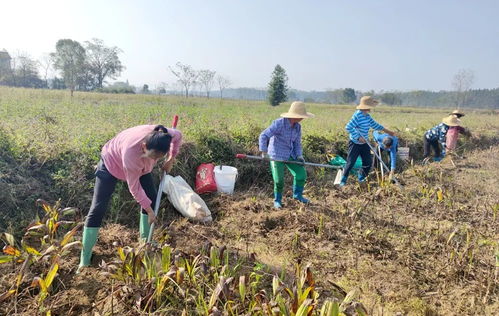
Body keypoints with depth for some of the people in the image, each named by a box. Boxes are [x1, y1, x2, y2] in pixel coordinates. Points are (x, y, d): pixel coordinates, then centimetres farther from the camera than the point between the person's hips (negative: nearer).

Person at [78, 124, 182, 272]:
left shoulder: (161, 136, -34)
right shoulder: (131, 152, -46)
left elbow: (178, 136, -6)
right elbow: (135, 188, -31)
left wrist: (170, 160, -9)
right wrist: (149, 210, -21)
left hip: (140, 164, 6)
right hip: (112, 161, -6)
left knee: (152, 197, 2)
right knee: (98, 208, -9)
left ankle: (145, 240, 22)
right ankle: (84, 261, -2)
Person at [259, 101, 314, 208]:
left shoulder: (297, 126, -1)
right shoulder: (278, 123, -22)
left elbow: (297, 143, 7)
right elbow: (263, 136, -21)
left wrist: (299, 155, -7)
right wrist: (264, 152, -25)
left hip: (290, 155, 6)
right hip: (277, 156, -6)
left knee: (301, 174, 0)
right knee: (279, 180, -4)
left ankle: (297, 194, 26)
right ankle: (277, 200, 23)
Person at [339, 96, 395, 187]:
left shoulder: (367, 116, 5)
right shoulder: (357, 115, -22)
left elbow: (374, 124, 18)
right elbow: (348, 127, -25)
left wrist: (387, 131, 20)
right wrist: (358, 137, -25)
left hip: (364, 144, 8)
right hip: (355, 144, -8)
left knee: (368, 162, 10)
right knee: (350, 163, -2)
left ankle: (361, 178, 30)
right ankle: (343, 180, 13)